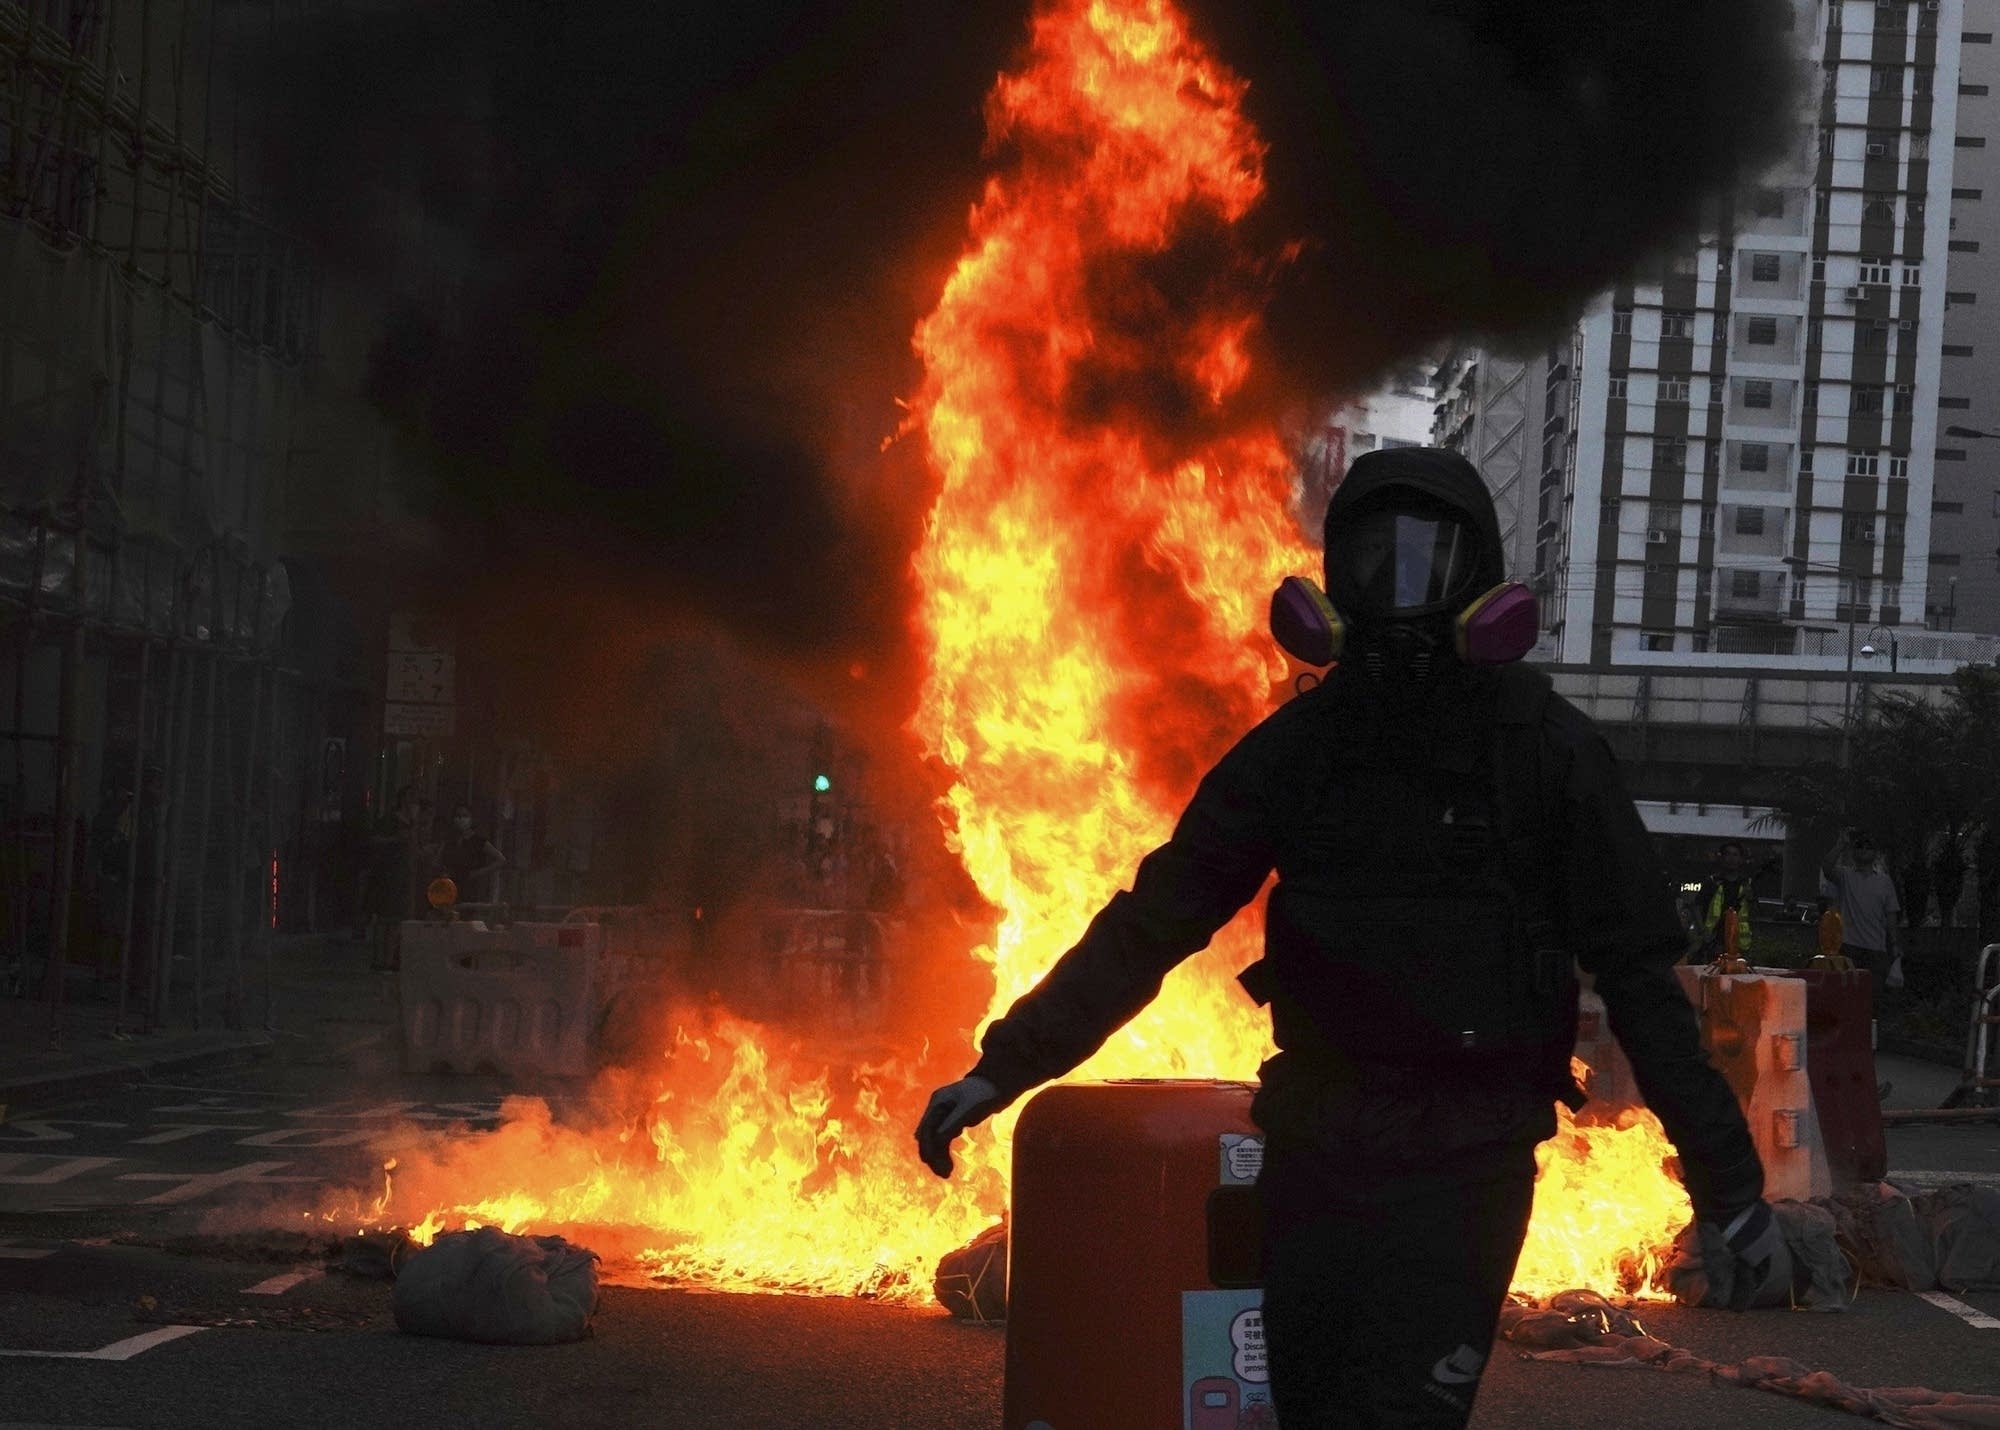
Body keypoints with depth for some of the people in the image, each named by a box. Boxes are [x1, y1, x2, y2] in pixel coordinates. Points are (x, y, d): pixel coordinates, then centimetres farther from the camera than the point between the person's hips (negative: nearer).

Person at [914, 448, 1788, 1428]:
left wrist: (1730, 1185, -6)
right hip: (1313, 1147, 4)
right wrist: (1006, 1064, 1)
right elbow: (1152, 922, 8)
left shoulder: (1545, 750, -4)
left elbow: (1638, 975, -3)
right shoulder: (1300, 745, 6)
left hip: (1465, 1161, -4)